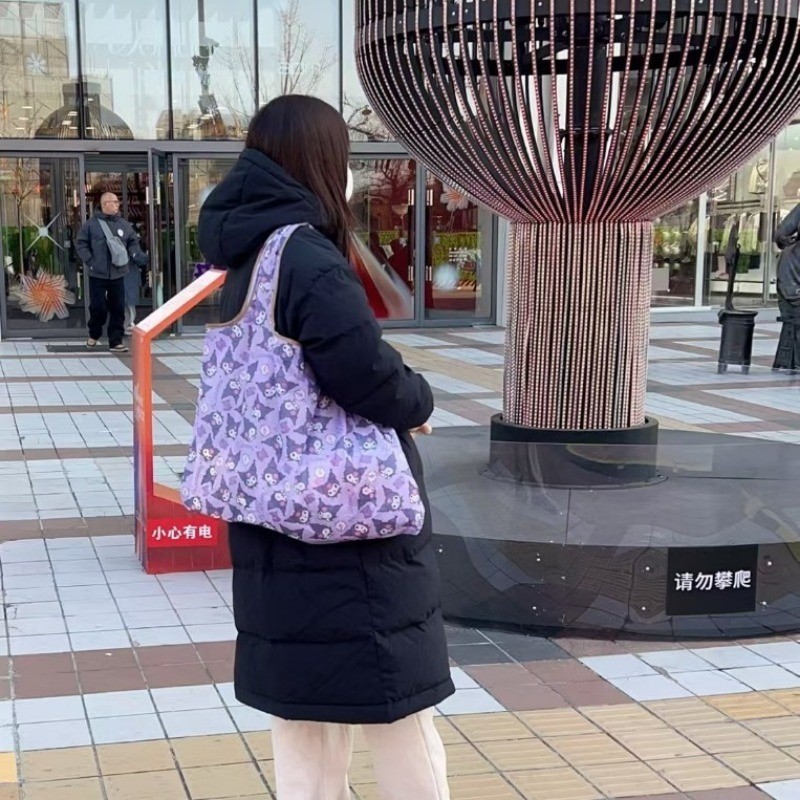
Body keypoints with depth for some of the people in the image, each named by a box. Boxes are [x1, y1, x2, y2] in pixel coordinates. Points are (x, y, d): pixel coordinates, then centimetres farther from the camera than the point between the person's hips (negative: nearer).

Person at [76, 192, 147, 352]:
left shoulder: (124, 224, 7)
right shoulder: (92, 224, -3)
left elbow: (133, 242, 12)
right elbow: (81, 243, 0)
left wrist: (137, 256, -6)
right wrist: (89, 260, -9)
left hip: (118, 275, 3)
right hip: (97, 275, -3)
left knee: (118, 309, 2)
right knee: (98, 307, 1)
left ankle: (116, 341, 10)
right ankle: (94, 335, 25)